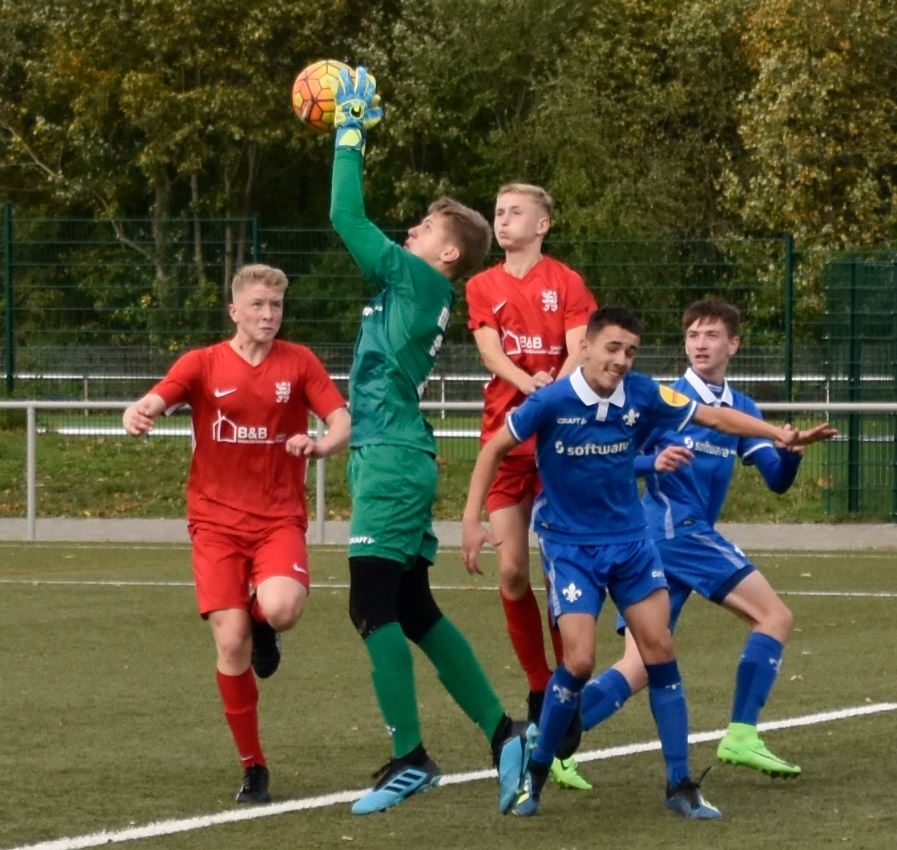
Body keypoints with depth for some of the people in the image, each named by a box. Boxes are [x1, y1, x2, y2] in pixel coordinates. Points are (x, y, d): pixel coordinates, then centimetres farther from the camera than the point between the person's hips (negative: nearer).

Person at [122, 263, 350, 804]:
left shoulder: (298, 362, 2)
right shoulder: (204, 364, 0)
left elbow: (343, 422, -4)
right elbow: (155, 401, -14)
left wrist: (323, 444, -28)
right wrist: (138, 415, -40)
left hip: (279, 518, 0)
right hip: (217, 521, 0)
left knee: (281, 609, -29)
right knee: (232, 643, -9)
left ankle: (263, 629, 11)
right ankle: (253, 767, 7)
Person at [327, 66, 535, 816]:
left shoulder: (418, 278, -8)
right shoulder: (417, 288, 15)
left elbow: (347, 218, -8)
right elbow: (355, 224, 27)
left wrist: (352, 132, -1)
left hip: (392, 463, -10)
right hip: (394, 461, 10)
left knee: (374, 608, -9)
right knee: (413, 612, 13)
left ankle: (410, 756, -8)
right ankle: (503, 732, 13)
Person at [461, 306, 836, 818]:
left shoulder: (641, 395, -9)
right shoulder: (552, 402, -18)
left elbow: (713, 417, 2)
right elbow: (495, 450, -5)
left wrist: (782, 435, -5)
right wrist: (472, 520, -10)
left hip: (630, 540, 4)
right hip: (569, 545, -4)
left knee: (660, 651, -2)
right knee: (579, 661, -15)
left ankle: (681, 785, 6)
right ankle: (536, 774, 7)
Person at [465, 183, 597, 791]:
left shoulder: (566, 282, 4)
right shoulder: (483, 286, 10)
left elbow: (578, 350, -7)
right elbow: (490, 349, -4)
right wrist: (529, 383, -24)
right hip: (505, 435, 2)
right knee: (511, 571, -3)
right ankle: (540, 690, 11)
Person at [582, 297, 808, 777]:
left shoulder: (742, 409, 16)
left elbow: (777, 481, 11)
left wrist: (790, 452, -10)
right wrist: (655, 461, -25)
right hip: (676, 527, -7)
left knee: (640, 667, 0)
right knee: (774, 616, -10)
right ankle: (741, 735, -12)